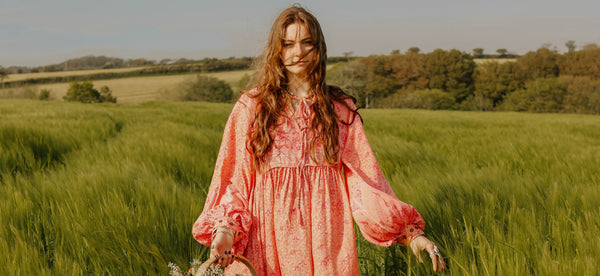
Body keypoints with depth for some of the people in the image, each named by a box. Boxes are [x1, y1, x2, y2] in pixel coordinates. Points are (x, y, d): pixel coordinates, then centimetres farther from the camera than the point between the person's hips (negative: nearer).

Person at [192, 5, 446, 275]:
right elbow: (234, 181, 1)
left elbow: (364, 177, 2)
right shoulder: (250, 107, 2)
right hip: (269, 241, -1)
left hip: (327, 239, 1)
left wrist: (410, 234, -6)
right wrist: (225, 229, -16)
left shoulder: (340, 108, 5)